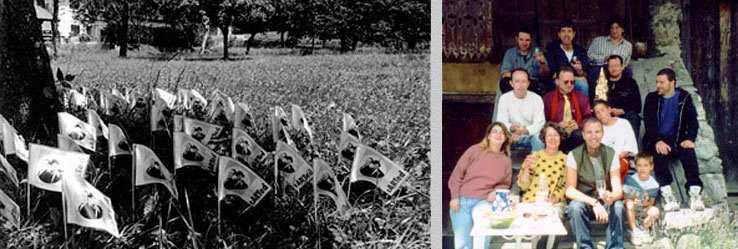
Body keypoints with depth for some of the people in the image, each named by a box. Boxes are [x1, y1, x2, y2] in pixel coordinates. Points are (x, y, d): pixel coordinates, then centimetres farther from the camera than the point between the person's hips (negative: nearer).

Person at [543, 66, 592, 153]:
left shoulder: (581, 97, 15)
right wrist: (558, 125, -15)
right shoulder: (548, 98, 10)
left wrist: (578, 125, -12)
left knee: (579, 135, -35)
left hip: (576, 134, 1)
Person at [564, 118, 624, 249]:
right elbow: (569, 190, -16)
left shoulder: (611, 154, -4)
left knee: (617, 206, -31)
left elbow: (618, 189, -9)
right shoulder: (574, 155, -9)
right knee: (575, 206, -34)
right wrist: (594, 203, -30)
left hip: (604, 202, 1)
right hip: (583, 201, -1)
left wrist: (611, 197, -35)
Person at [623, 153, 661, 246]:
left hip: (644, 210, 2)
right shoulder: (630, 179, -11)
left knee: (655, 211, -28)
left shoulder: (654, 184, -5)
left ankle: (644, 228, 2)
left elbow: (652, 202, 1)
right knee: (629, 204, -35)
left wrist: (647, 202, -22)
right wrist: (632, 200, -27)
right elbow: (625, 197, -6)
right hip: (632, 210, -2)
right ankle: (634, 231, -21)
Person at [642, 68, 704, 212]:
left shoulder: (684, 98, 11)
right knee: (659, 152, -34)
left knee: (688, 150, -30)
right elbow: (649, 123, -4)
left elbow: (692, 121, 2)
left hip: (678, 140, 1)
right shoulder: (652, 98, 8)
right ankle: (666, 192, -43)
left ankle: (694, 191, -41)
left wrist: (689, 138, -19)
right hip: (656, 140, -1)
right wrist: (657, 141, -23)